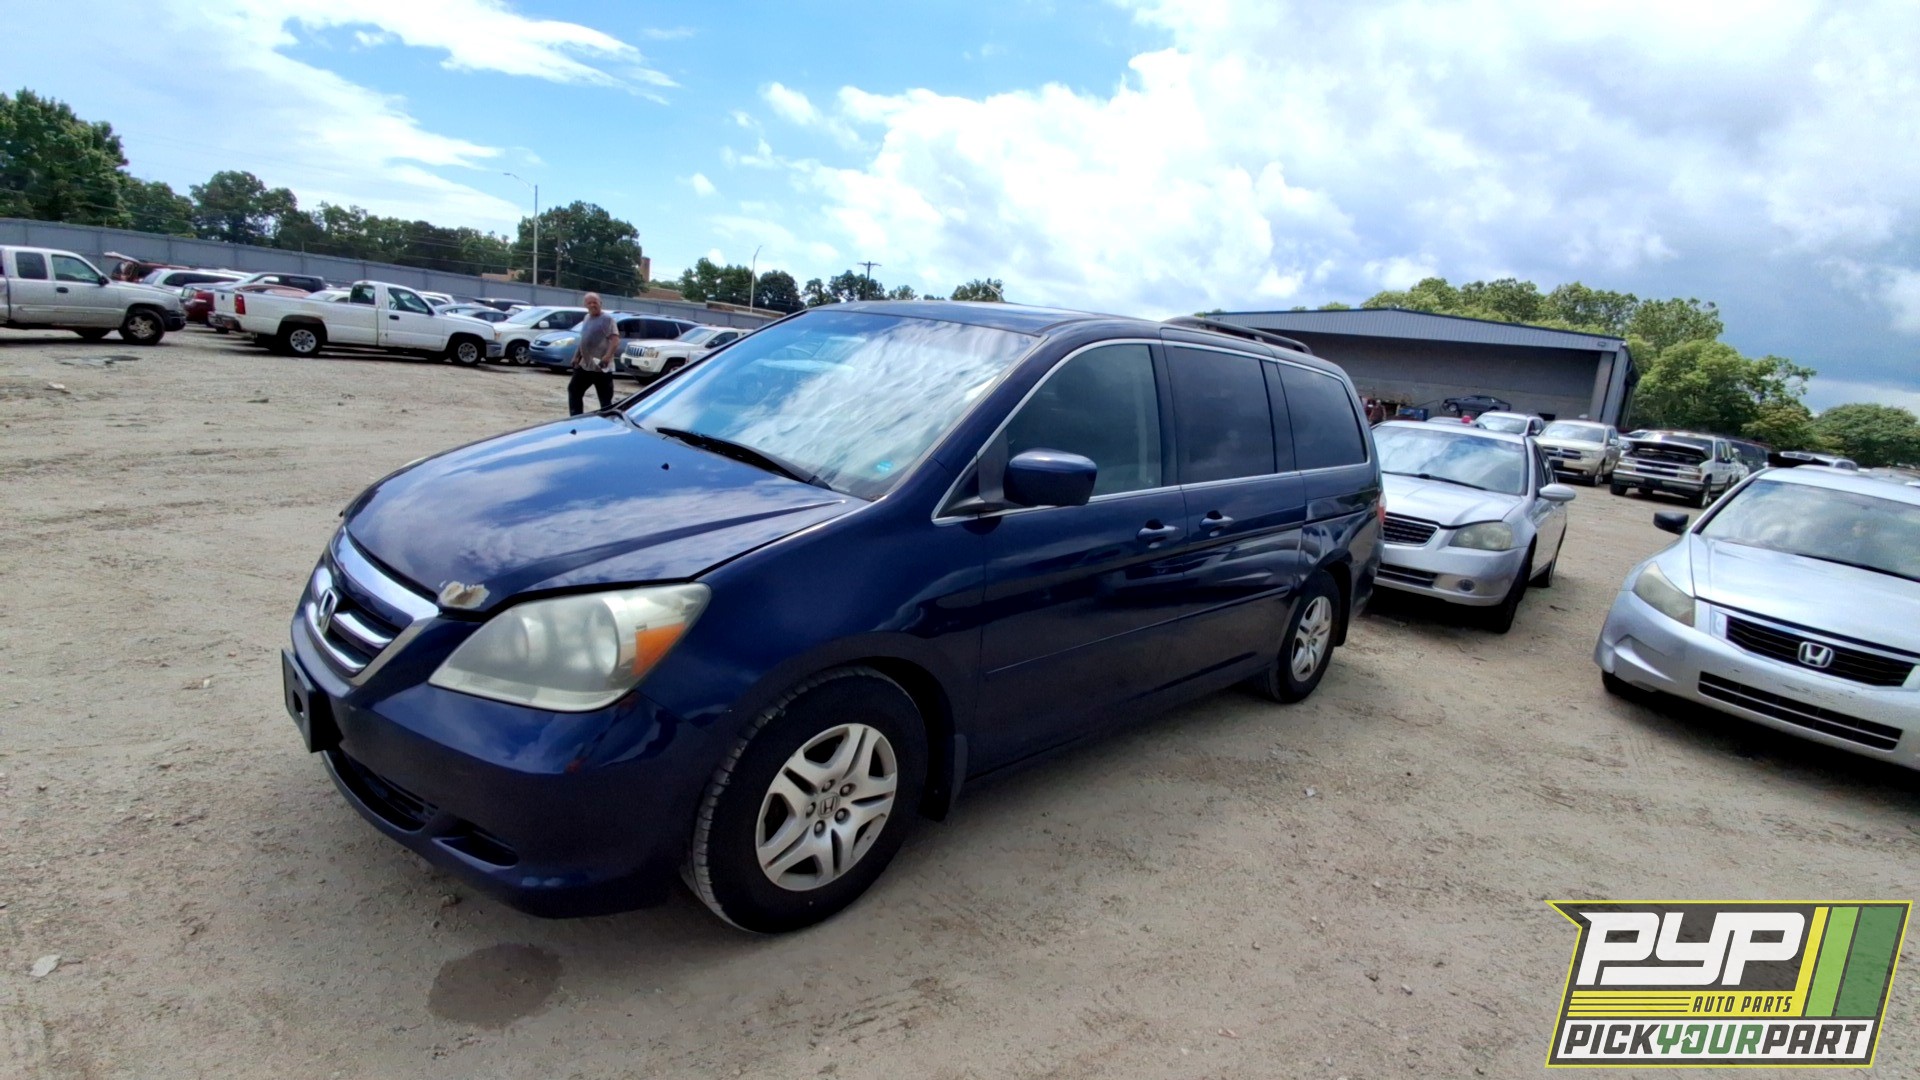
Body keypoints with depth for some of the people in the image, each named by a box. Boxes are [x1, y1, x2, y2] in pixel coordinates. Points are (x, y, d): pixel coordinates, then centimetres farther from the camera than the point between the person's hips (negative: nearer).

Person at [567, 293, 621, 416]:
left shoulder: (607, 319, -11)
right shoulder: (586, 318, 15)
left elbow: (615, 340, -23)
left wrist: (607, 356, -36)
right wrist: (577, 357, 21)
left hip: (602, 368, -9)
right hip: (585, 365, 9)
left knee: (605, 399, -5)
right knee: (573, 390, 15)